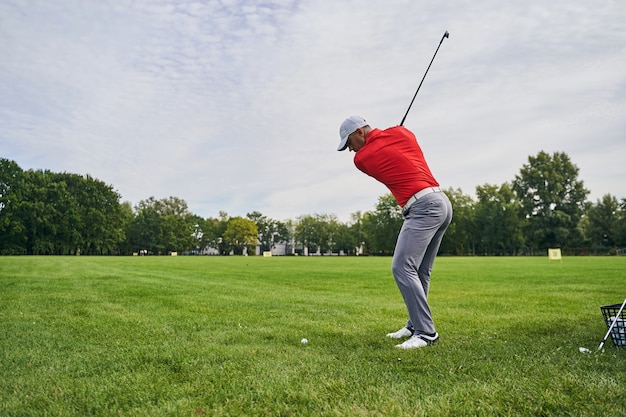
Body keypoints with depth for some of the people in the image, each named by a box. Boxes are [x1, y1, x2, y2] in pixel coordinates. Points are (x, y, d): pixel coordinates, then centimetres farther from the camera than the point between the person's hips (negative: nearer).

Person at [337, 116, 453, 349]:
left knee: (402, 267, -13)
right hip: (442, 202, 9)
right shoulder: (401, 132, 13)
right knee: (420, 271, 12)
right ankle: (415, 325, 17)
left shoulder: (361, 158, -1)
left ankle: (426, 332, -12)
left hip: (423, 207, -9)